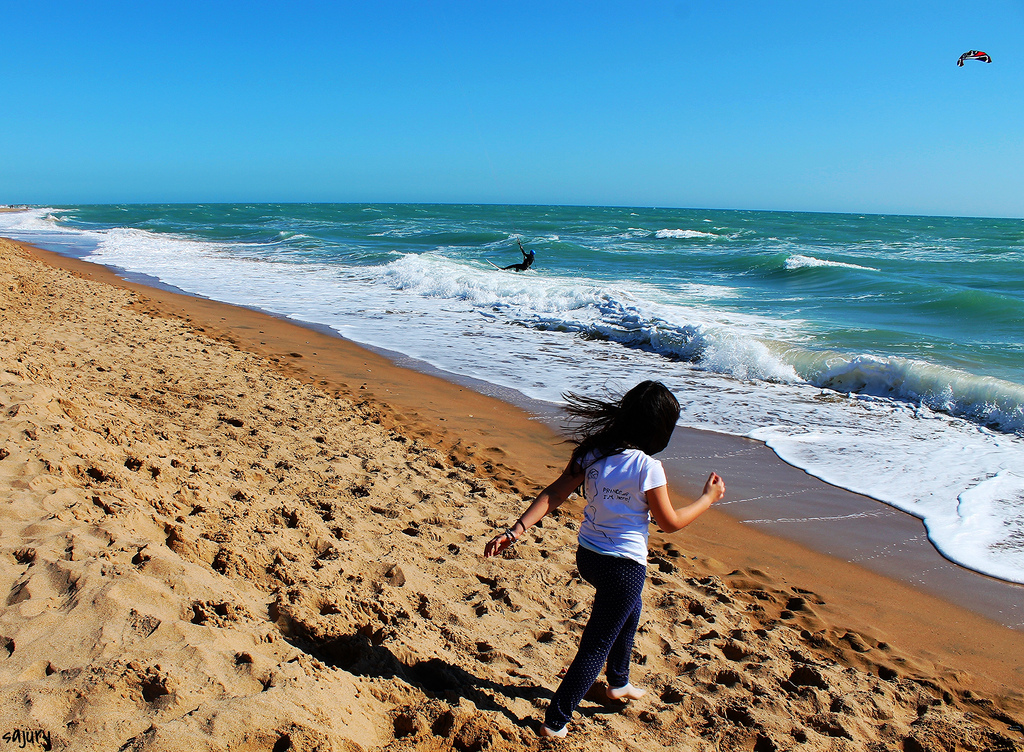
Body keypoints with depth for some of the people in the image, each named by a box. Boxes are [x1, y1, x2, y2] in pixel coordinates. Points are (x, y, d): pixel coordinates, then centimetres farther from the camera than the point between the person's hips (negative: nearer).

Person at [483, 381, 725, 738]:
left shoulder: (592, 452, -5)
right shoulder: (647, 467, -22)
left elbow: (552, 495, -9)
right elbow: (670, 523, -10)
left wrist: (515, 532, -9)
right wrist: (709, 497, 3)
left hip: (587, 556, 8)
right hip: (623, 567, -7)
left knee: (629, 612, 33)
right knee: (596, 646, 9)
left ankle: (617, 682, 54)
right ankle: (555, 722, 18)